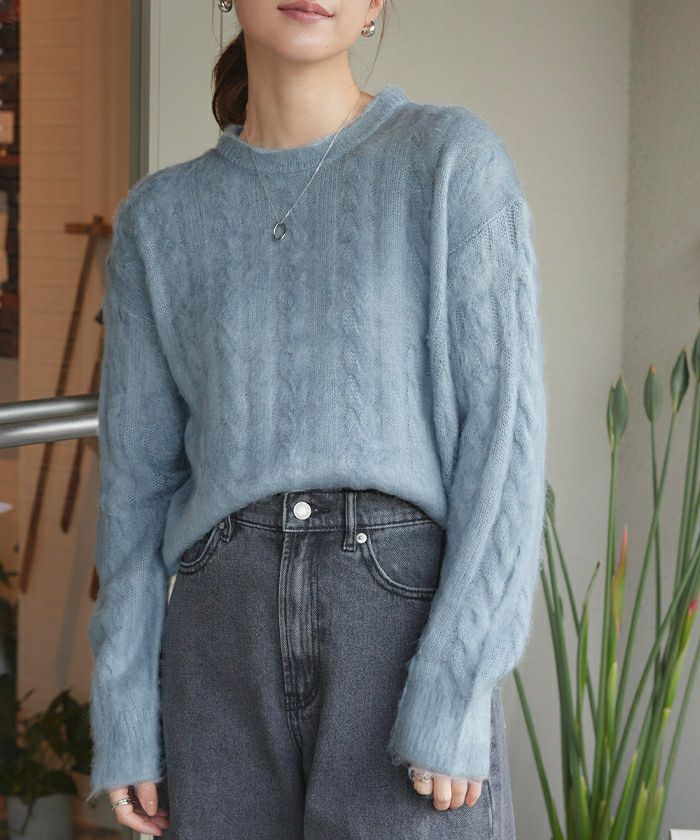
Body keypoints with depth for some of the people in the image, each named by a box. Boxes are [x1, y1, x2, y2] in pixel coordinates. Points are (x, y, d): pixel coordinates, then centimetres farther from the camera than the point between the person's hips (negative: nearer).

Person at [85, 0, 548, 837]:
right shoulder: (160, 217, 12)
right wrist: (123, 718, 6)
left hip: (409, 624, -3)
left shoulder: (456, 157, 1)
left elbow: (505, 433, -5)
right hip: (229, 644, 4)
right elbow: (136, 475, 12)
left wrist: (458, 696, -13)